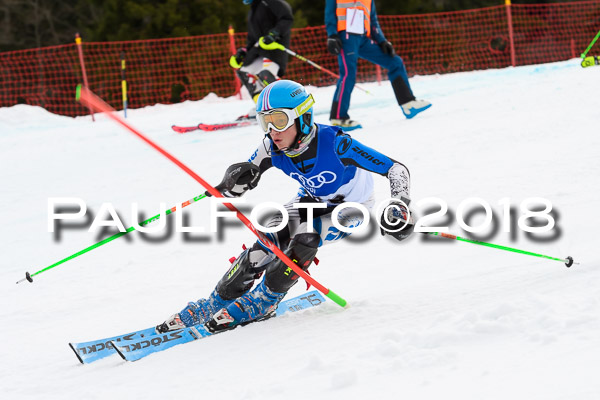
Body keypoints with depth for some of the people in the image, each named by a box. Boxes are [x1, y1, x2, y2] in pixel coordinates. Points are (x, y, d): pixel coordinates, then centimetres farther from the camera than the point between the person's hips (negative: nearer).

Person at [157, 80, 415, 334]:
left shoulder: (334, 143, -36)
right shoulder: (272, 148, -21)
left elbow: (395, 169, -34)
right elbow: (236, 185, -10)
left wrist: (400, 204, -50)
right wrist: (236, 179, -35)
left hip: (350, 208, -4)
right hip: (312, 200, 4)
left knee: (304, 238, -30)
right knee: (267, 242, -15)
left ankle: (262, 302, -10)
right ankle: (215, 305, 0)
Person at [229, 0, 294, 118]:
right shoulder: (252, 11, 23)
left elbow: (287, 18, -17)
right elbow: (252, 38, 28)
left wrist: (274, 34, -28)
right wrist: (242, 52, 15)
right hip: (259, 48, 10)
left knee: (265, 74, -28)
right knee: (244, 71, 6)